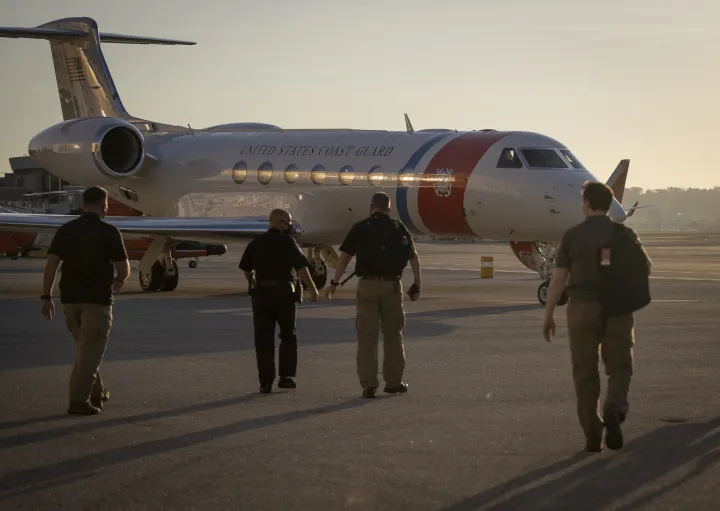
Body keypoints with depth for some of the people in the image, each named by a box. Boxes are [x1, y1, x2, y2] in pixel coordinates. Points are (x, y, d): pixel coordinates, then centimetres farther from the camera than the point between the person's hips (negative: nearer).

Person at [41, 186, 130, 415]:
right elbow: (124, 269, -5)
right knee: (91, 351, -2)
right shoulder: (109, 232, -6)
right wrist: (119, 281, 18)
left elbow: (51, 264, -1)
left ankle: (95, 393, 29)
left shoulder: (65, 230, 5)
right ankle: (79, 400, -9)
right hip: (97, 298, -5)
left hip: (70, 297, 5)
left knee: (84, 347, 20)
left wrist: (46, 297, 2)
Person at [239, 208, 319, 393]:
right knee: (288, 336, 12)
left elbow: (246, 268, 17)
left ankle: (265, 381, -1)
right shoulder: (287, 243, -7)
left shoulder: (255, 243, 8)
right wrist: (312, 288, -11)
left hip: (260, 293, 3)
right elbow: (301, 267, -15)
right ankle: (286, 376, 9)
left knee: (263, 338, 4)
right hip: (283, 292, -3)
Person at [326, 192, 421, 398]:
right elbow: (414, 257, 8)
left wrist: (334, 283, 4)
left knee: (367, 336, 1)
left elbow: (345, 257, -2)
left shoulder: (360, 228, 1)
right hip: (392, 285, 2)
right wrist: (417, 284, 16)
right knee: (393, 335, 14)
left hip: (367, 284, -2)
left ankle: (369, 384, -3)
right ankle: (393, 381, 20)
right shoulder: (399, 228, 7)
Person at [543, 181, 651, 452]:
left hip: (582, 308, -1)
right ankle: (614, 410, -16)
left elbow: (558, 278, -5)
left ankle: (593, 435, 6)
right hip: (618, 309, 1)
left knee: (585, 373, 7)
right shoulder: (624, 234, 1)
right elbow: (645, 266, 12)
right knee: (619, 367, 11)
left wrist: (548, 315, 3)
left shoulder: (572, 236, -4)